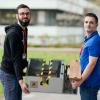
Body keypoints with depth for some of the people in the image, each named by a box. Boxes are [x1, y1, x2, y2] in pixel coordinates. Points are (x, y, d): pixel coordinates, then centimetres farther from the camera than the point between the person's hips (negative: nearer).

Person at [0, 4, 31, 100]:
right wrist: (21, 81, -33)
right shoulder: (13, 33, -21)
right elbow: (15, 59, -27)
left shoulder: (24, 30, 9)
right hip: (9, 74, -9)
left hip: (16, 72, 9)